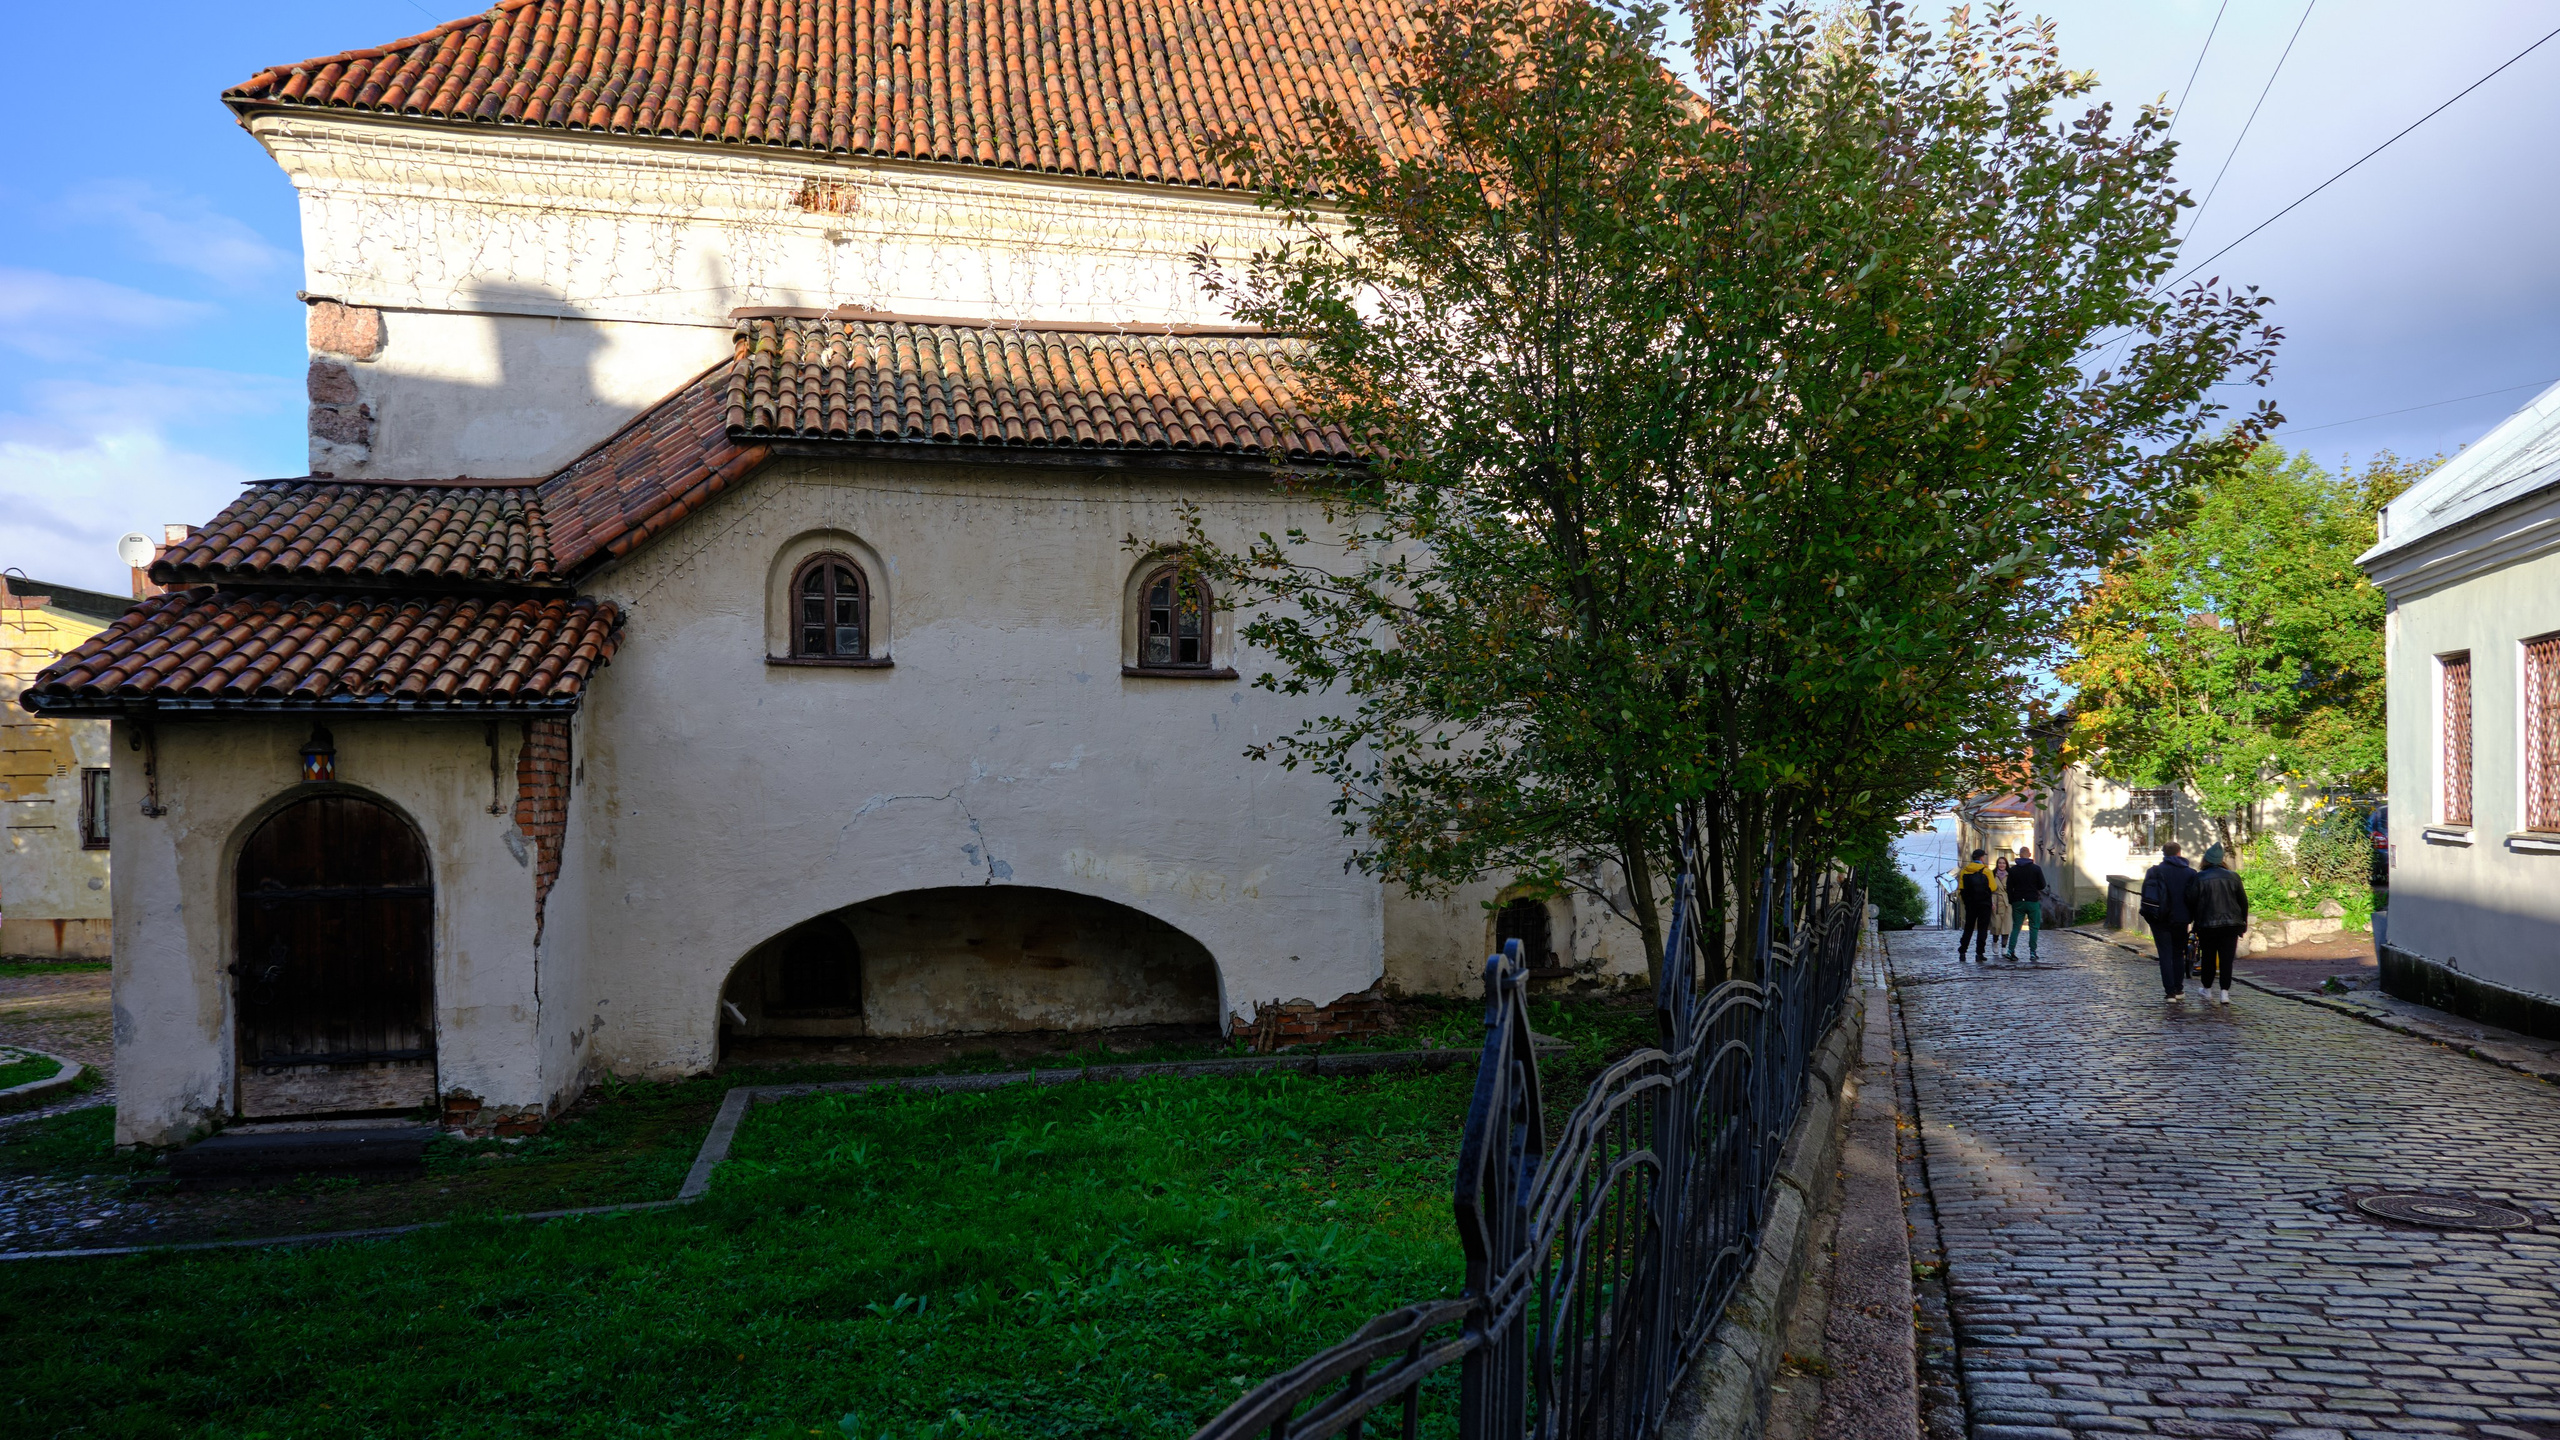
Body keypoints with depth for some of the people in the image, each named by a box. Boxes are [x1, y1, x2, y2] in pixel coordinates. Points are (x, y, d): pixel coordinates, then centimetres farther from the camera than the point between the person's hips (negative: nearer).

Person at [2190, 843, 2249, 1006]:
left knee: (2208, 958, 12)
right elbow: (2243, 901, 6)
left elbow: (2192, 903, -4)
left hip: (2207, 925, -1)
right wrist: (2243, 922, 16)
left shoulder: (2200, 878, -7)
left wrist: (2195, 921, 10)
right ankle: (2224, 992, -7)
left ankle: (2208, 990, 24)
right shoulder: (2233, 876, 1)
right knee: (2226, 959, 1)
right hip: (2230, 924, 1)